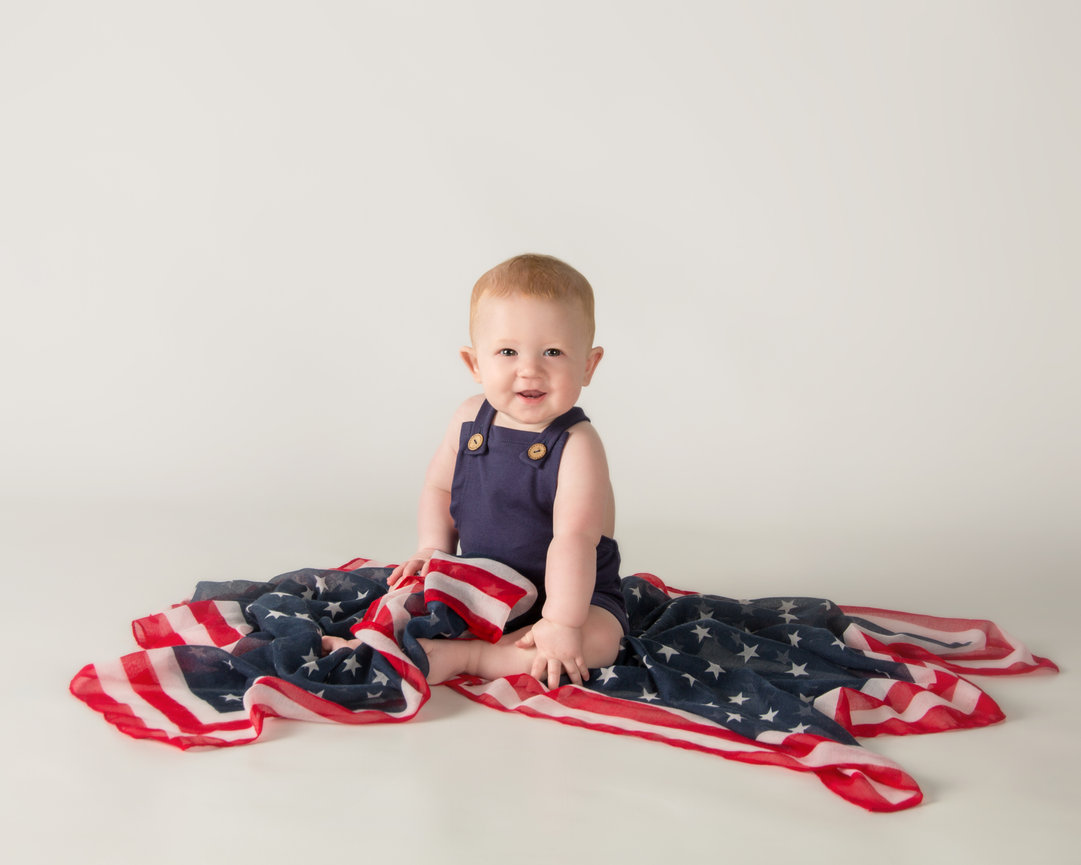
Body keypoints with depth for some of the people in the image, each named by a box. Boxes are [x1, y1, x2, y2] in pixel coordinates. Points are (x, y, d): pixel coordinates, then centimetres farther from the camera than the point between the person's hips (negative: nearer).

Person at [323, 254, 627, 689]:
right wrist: (433, 550, -4)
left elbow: (573, 537, -30)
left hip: (572, 593, -5)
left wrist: (562, 623, -34)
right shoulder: (470, 418, -5)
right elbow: (439, 485, 10)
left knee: (598, 638, -31)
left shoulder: (576, 445, -24)